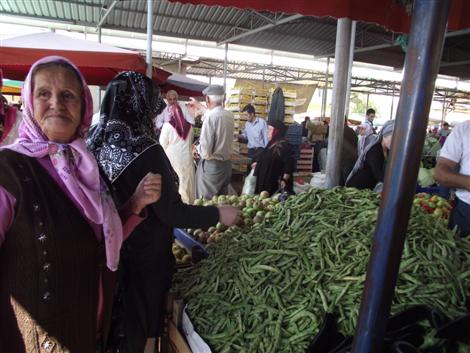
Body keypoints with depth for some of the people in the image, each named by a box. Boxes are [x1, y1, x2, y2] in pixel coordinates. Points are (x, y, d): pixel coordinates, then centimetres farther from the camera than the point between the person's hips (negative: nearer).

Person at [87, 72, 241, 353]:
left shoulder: (97, 141, -2)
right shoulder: (146, 152, -24)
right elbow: (172, 212, -22)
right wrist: (218, 214, -11)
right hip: (141, 256, -7)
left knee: (109, 318, 26)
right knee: (134, 329, 15)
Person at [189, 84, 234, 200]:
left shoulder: (210, 117, -19)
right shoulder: (229, 115, 2)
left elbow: (205, 152, -21)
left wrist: (197, 150, 0)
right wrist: (200, 106, 41)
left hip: (211, 166, -7)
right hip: (227, 165, 7)